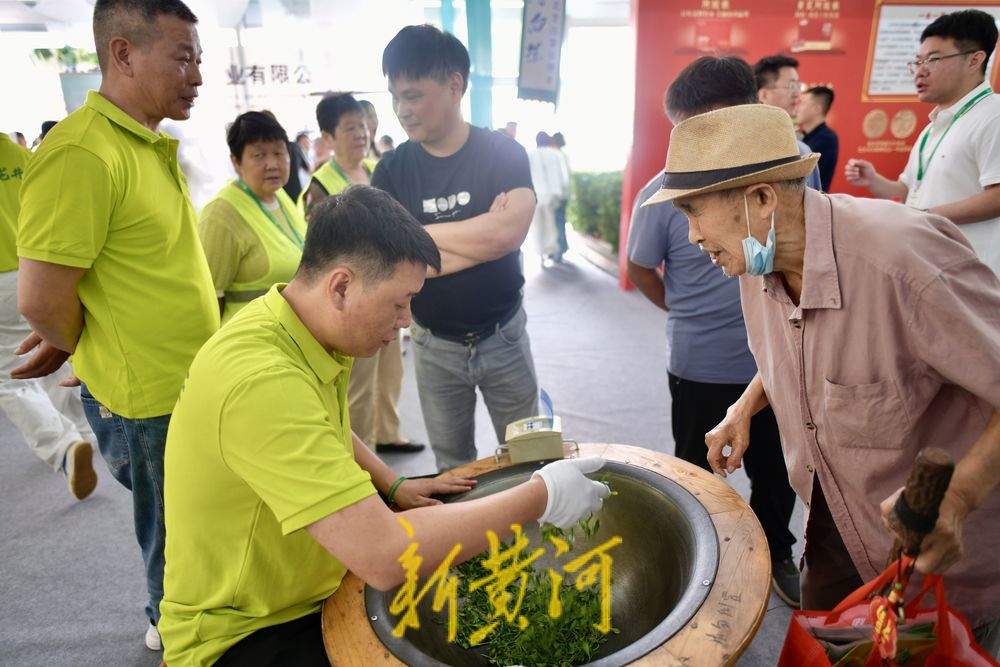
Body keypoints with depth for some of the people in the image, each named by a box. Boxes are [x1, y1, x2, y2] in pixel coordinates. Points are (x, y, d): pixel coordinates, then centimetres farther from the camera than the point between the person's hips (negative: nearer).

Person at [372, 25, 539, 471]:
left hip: (503, 336, -1)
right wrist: (482, 237, -20)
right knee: (452, 465, 17)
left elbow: (509, 233, -25)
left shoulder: (503, 152, -8)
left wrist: (418, 233, -16)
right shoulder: (391, 171, -4)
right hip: (435, 346, 1)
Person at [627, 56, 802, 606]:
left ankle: (777, 555, 48)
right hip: (700, 369, -2)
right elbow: (641, 271, 0)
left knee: (776, 473, 22)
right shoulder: (662, 193, -15)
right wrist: (692, 315, 5)